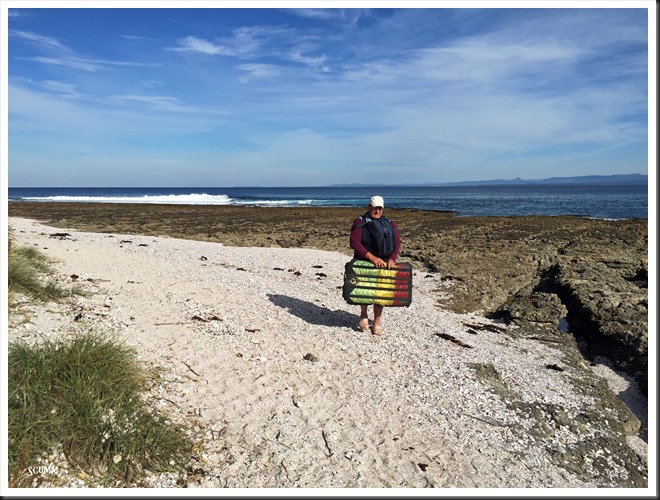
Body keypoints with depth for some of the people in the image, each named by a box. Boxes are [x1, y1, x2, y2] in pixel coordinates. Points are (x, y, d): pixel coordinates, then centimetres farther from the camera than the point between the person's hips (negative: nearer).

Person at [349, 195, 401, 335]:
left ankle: (377, 323, 19)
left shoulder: (390, 224, 9)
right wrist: (372, 257, -22)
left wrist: (392, 259, -16)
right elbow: (354, 242, -15)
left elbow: (397, 243, 2)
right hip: (364, 263, -3)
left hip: (384, 264, 3)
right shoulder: (360, 222, -4)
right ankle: (364, 315, 29)